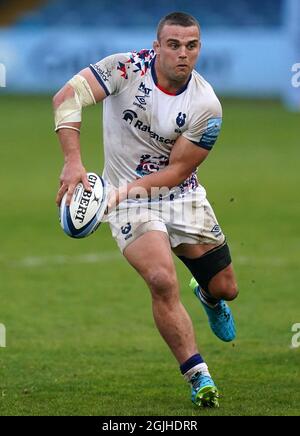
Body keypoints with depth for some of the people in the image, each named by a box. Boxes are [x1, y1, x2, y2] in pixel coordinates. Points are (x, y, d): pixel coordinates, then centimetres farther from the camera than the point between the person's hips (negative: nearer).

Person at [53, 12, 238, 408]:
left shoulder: (206, 106, -14)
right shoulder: (127, 68, -17)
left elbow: (177, 171, -11)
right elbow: (67, 98, -24)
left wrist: (124, 191, -24)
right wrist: (73, 162, -35)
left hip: (183, 196, 3)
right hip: (130, 204, -2)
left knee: (225, 288, 7)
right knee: (162, 280, -24)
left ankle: (208, 298, 48)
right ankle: (199, 377, -13)